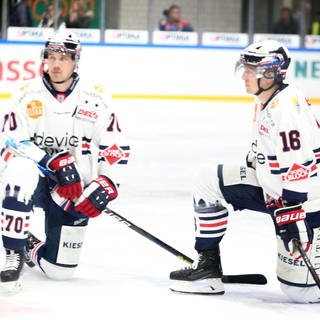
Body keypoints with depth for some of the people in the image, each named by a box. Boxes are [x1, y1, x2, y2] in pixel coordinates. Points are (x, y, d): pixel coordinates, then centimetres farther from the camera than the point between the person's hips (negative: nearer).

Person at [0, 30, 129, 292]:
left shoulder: (96, 99, -2)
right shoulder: (28, 96, -6)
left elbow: (116, 148, 2)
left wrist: (105, 187, -13)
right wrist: (54, 163, -25)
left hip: (75, 191, 2)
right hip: (36, 180, -1)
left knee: (60, 269, -4)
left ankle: (31, 248, 34)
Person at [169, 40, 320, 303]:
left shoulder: (288, 106, -25)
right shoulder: (264, 102, 7)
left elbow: (297, 168, -29)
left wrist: (292, 217, -31)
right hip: (272, 189, 10)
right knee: (209, 182, 4)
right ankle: (208, 268, 10)